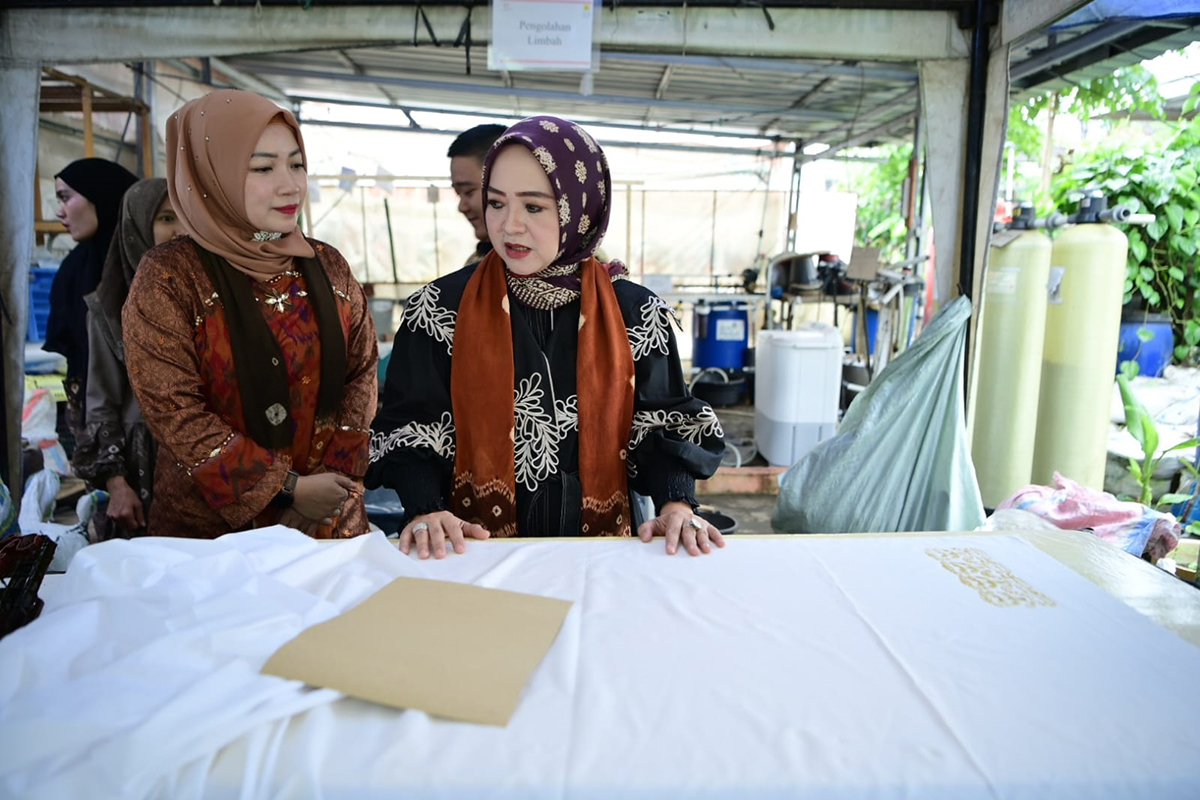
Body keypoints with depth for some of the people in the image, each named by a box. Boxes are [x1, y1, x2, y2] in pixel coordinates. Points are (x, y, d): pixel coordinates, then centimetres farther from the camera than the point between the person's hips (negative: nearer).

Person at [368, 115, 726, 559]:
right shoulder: (441, 307, -1)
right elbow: (411, 425, 0)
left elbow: (663, 423, 4)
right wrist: (426, 508, -16)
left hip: (601, 545, 1)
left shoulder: (635, 312, 2)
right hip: (476, 546, 0)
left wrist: (677, 502, -12)